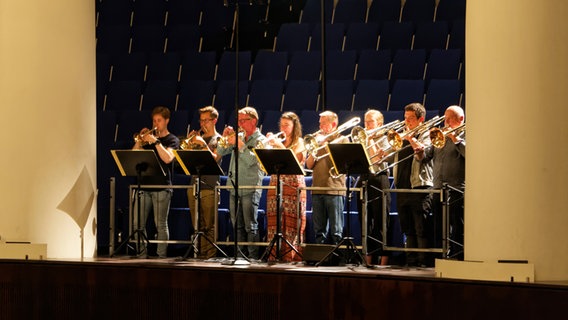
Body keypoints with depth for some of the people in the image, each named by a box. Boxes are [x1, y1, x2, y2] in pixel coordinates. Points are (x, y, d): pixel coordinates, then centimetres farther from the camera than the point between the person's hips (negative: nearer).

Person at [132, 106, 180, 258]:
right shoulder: (148, 137, 18)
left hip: (162, 187, -5)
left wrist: (156, 141, -16)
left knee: (161, 224, -6)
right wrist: (140, 140, -3)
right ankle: (141, 254, 6)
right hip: (145, 184, 5)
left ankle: (161, 255, -2)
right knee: (138, 223, 0)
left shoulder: (172, 140, 5)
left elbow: (168, 158, -14)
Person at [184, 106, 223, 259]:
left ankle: (210, 254, -7)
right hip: (194, 185, 5)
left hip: (209, 187, -5)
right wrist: (189, 143, 0)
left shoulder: (218, 139, 3)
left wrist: (203, 144, -17)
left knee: (209, 225, -8)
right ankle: (200, 252, 10)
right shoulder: (197, 138, 18)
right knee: (197, 224, 6)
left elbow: (214, 159, -11)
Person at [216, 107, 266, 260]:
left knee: (250, 225, -7)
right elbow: (220, 152, 14)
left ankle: (253, 256, -6)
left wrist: (240, 145, -17)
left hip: (250, 188, -7)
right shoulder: (238, 136, 15)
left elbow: (252, 160, -17)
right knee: (237, 225, 10)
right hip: (234, 187, 7)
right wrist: (225, 138, 0)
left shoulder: (260, 140, -3)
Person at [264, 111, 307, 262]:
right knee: (274, 222, 2)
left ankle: (291, 256, -7)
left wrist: (280, 146, -18)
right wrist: (269, 144, 0)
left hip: (293, 186, -6)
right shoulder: (279, 142, 18)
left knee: (291, 223, -8)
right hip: (275, 186, 6)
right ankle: (274, 255, 5)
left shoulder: (298, 142, 3)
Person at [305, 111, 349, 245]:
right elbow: (309, 165, 12)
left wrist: (325, 143, -9)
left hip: (334, 189, -5)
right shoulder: (318, 140, 18)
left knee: (336, 231, -5)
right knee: (319, 231, 7)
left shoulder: (342, 140, 4)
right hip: (317, 189, 5)